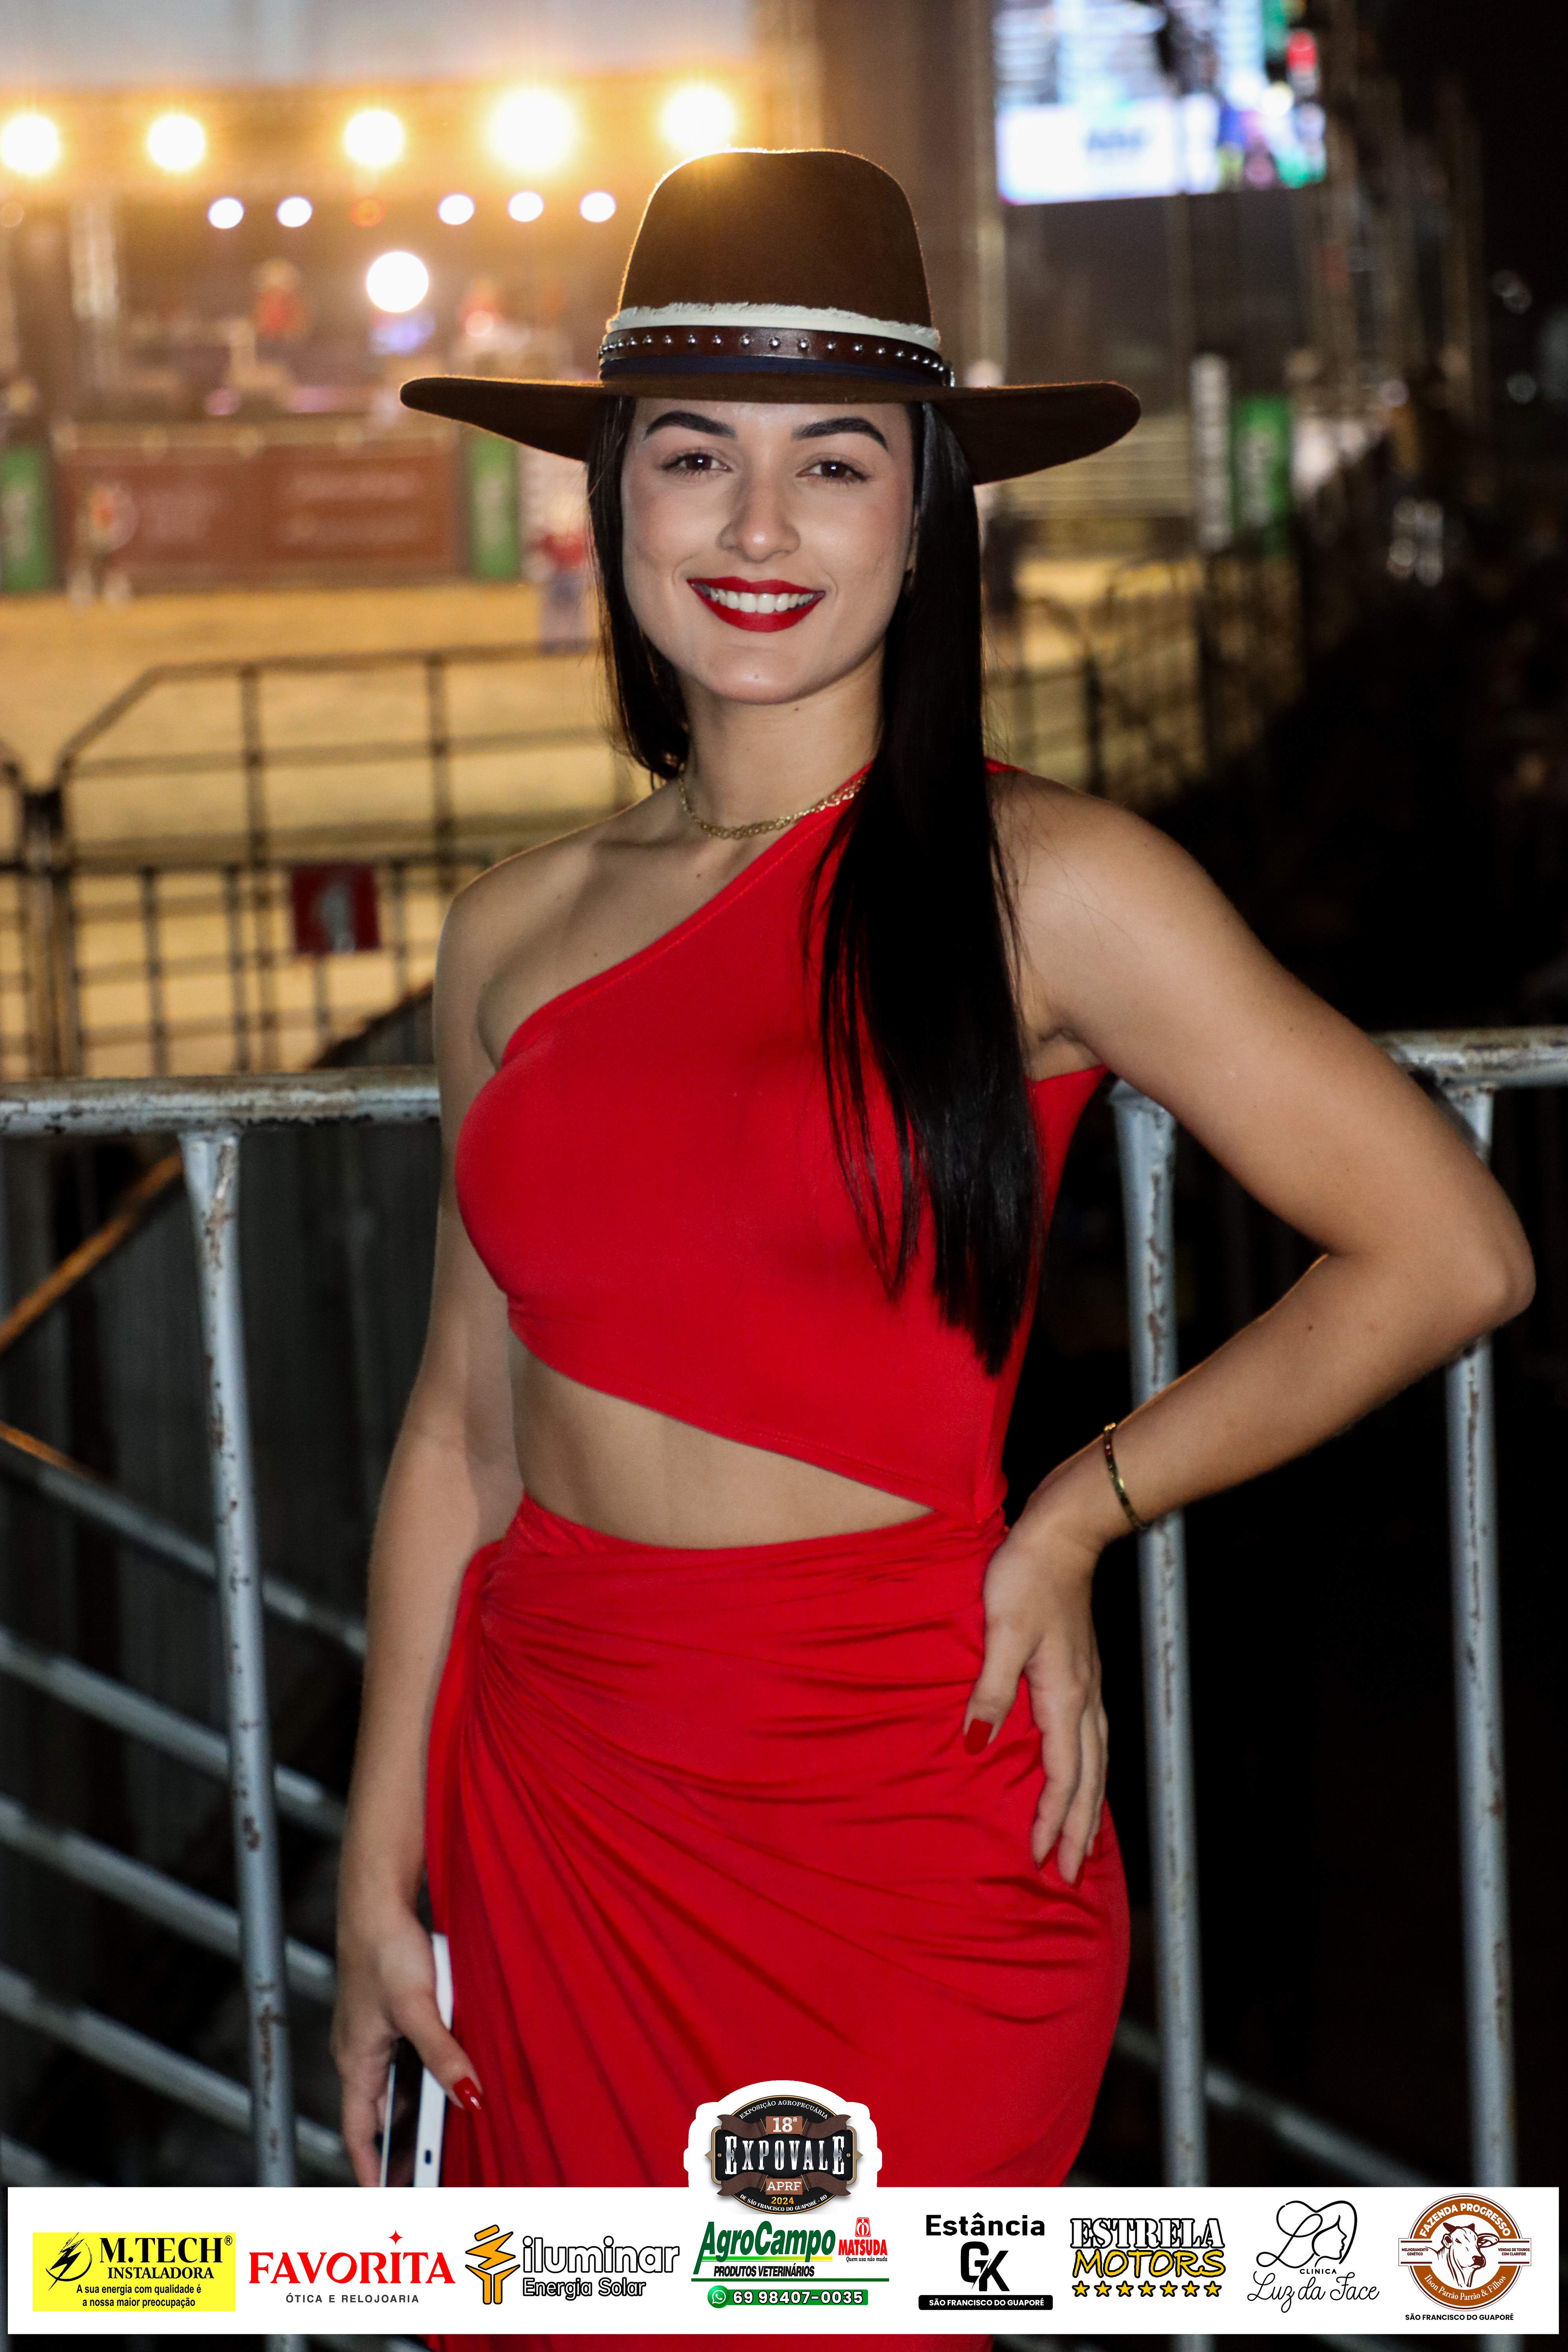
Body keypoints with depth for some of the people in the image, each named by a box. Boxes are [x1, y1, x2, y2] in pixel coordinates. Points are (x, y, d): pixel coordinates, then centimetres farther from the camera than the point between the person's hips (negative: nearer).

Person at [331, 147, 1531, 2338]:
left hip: (895, 1823, -4)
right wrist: (378, 1865, 10)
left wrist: (1076, 1519, -4)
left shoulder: (1042, 886, -7)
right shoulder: (517, 931, 6)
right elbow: (465, 1419, 11)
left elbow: (1448, 1251, -6)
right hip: (551, 1799, 4)